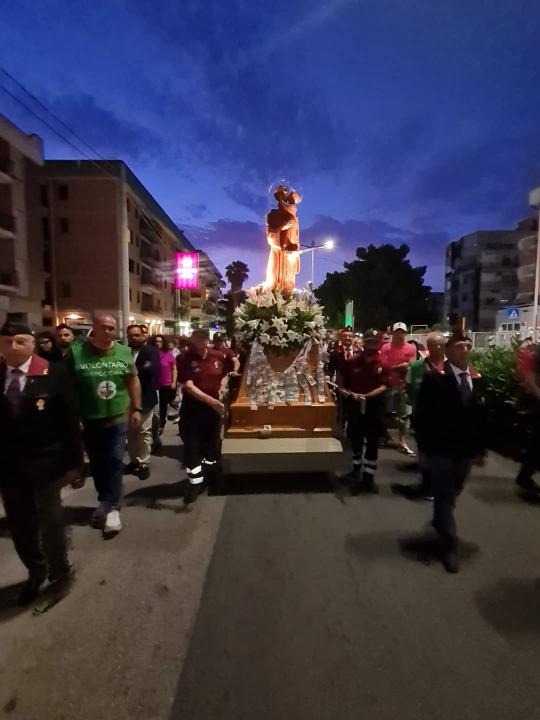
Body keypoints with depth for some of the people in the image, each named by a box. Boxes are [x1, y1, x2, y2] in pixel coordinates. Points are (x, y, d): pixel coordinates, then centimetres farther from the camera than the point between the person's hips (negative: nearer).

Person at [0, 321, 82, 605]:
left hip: (44, 463, -3)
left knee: (51, 524, 13)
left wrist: (74, 462, -10)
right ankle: (36, 572, 45)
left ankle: (60, 573, 39)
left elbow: (70, 421, -10)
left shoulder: (53, 373, -11)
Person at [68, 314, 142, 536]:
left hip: (117, 417, 0)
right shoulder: (76, 352, -9)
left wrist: (136, 409, 5)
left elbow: (133, 381, 5)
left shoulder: (124, 352, -3)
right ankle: (105, 500, 34)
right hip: (88, 418, 0)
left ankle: (111, 507, 13)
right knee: (97, 463, 14)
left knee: (114, 461, 2)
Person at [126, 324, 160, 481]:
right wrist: (141, 369, -19)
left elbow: (152, 369, -23)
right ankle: (134, 460, 29)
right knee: (131, 431, 14)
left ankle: (144, 463, 15)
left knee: (144, 431, 4)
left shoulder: (151, 351, -6)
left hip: (144, 397, -4)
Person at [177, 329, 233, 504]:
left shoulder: (218, 356, -2)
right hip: (192, 408, -3)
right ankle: (195, 483, 13)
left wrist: (222, 387, 0)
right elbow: (188, 386, -20)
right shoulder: (184, 358, -13)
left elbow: (226, 373, 18)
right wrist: (210, 400, -27)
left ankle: (208, 477, 36)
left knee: (211, 444, 16)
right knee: (191, 446, 1)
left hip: (213, 407, 4)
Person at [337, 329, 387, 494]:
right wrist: (348, 393, -9)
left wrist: (367, 396, -24)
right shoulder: (351, 362, -1)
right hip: (354, 407, 1)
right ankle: (356, 470, 36)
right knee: (355, 441, 15)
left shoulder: (383, 364, -5)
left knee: (372, 444, 6)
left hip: (374, 408, -1)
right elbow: (341, 383, 8)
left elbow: (384, 386, -13)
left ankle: (368, 477, 19)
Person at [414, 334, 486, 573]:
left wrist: (481, 446, 4)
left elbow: (481, 415, 6)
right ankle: (450, 545, 15)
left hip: (467, 448, 5)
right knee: (444, 494, 2)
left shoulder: (478, 379, 2)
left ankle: (439, 519, 49)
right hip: (440, 447, -5)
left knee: (453, 492, 23)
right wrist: (423, 445, -13)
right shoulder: (434, 378, -12)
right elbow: (422, 414, -11)